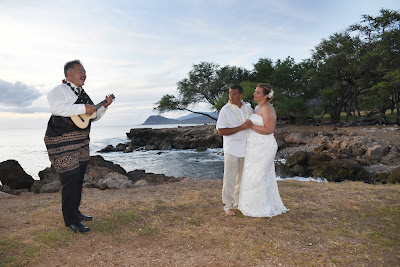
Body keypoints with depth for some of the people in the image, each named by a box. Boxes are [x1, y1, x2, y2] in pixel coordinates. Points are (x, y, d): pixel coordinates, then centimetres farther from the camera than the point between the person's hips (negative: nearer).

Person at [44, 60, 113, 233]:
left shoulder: (82, 94, 18)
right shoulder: (60, 90, -10)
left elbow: (93, 116, 24)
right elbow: (56, 108, -32)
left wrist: (104, 106, 9)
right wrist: (83, 108, -28)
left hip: (81, 142, 9)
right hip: (62, 143, -9)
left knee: (79, 178, 16)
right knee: (70, 181, -8)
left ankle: (75, 211, 33)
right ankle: (71, 221, 5)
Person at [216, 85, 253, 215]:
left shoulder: (248, 108, 7)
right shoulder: (225, 110, -9)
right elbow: (221, 131, -15)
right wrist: (241, 128, -22)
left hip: (246, 148, 5)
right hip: (232, 148, -5)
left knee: (243, 177, 13)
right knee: (230, 177, -3)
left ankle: (240, 202, 28)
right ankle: (228, 205, 10)